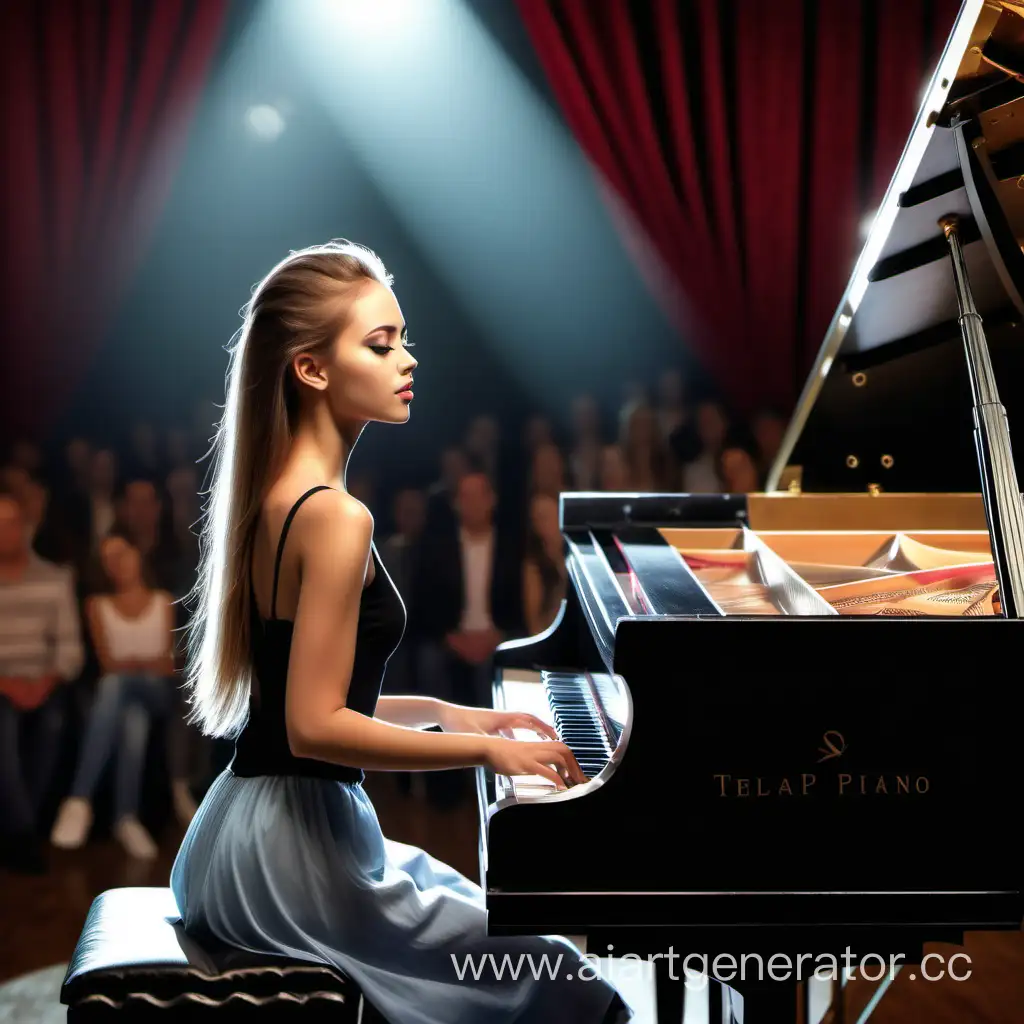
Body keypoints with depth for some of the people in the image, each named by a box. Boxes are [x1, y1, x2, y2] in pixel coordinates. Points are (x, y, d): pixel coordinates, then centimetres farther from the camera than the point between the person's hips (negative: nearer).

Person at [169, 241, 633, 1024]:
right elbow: (315, 727, -24)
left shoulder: (276, 494, 8)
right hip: (294, 849, -10)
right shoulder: (335, 517, -21)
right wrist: (483, 749, -16)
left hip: (255, 834, 10)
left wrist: (451, 713, 11)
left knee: (493, 920, 27)